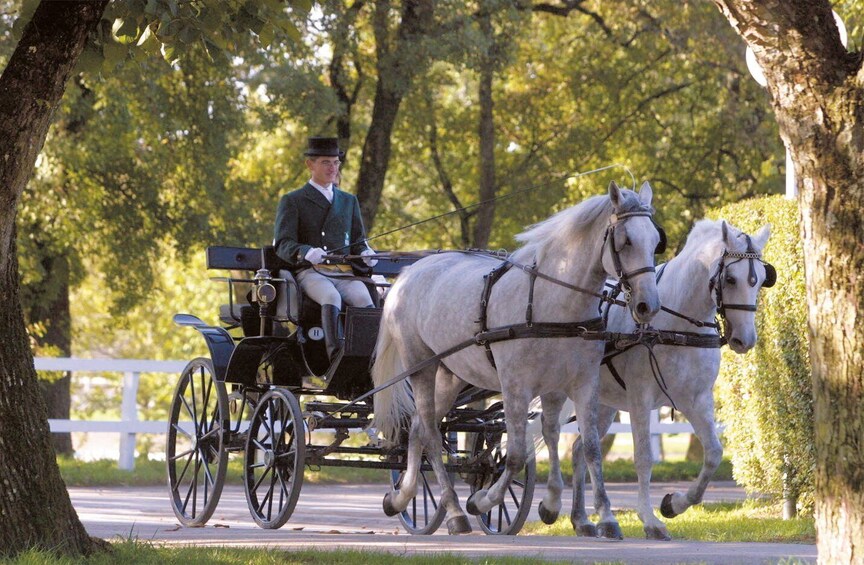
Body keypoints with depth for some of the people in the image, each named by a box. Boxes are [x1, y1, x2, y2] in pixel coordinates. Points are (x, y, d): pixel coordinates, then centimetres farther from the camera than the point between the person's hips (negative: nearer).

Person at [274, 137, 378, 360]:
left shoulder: (349, 201, 24)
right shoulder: (292, 201, 10)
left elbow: (358, 241, 22)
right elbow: (283, 245, -1)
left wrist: (365, 253, -5)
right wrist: (307, 252, -24)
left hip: (344, 273, 3)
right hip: (310, 272, -3)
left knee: (363, 298, -30)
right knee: (331, 297, -36)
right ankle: (337, 354, -54)